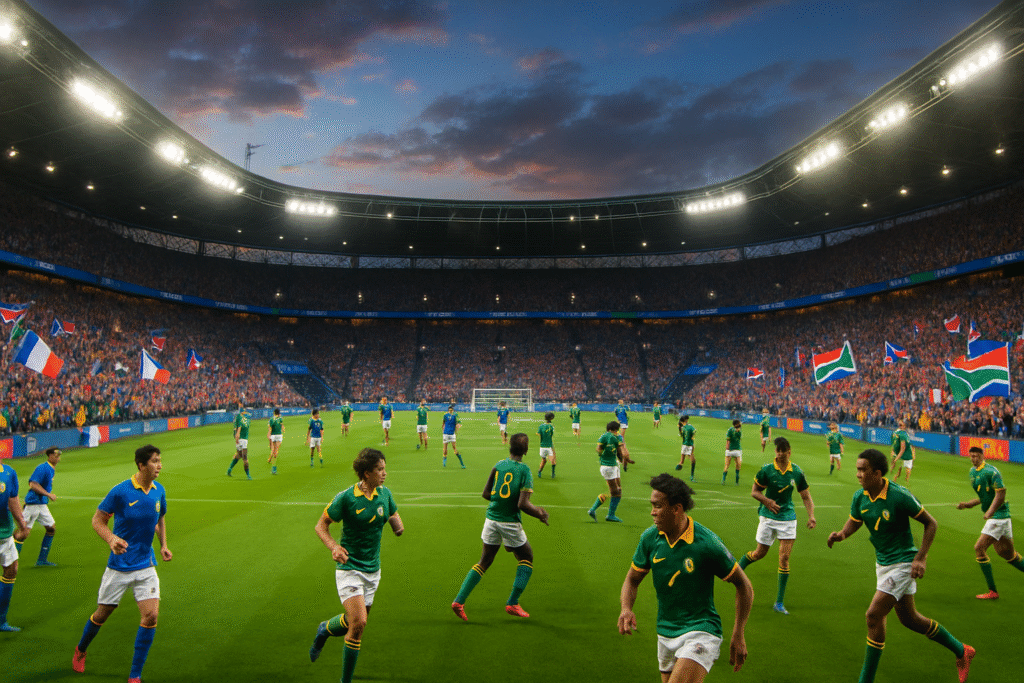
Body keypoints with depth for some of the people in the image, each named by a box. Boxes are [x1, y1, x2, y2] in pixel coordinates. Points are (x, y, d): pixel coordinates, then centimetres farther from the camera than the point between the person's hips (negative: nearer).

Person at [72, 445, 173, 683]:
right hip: (119, 566, -3)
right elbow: (97, 520, -7)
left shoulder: (159, 490, -1)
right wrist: (111, 539, -24)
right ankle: (80, 650, 48)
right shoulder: (120, 491, -16)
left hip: (146, 566, 3)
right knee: (102, 614, 14)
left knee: (151, 616, -9)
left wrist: (163, 545, 7)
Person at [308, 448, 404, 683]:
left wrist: (399, 527, -10)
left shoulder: (385, 493, -2)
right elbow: (321, 525, -8)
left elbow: (394, 516, 14)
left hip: (373, 569, 6)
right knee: (358, 623, -17)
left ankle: (325, 630, 49)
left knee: (354, 623, 14)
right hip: (349, 568, -5)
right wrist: (333, 546, -25)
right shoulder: (346, 497, -17)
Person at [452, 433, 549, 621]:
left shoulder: (498, 466, 2)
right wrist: (539, 513, -2)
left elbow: (486, 494, 7)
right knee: (526, 559, 17)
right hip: (510, 523, -5)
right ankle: (512, 603, 13)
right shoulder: (524, 470, -12)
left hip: (491, 519, 5)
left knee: (484, 562, 17)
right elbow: (523, 504, -19)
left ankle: (459, 601, 11)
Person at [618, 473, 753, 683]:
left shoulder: (707, 543, -19)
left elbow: (744, 585, -6)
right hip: (665, 634, 6)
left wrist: (739, 635, -6)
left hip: (701, 632, -6)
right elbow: (632, 579, 8)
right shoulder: (649, 538, -5)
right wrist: (626, 609, -12)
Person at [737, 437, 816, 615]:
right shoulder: (766, 470, -10)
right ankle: (736, 569, 39)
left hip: (788, 517, 1)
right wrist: (767, 501, -19)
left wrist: (811, 516, -7)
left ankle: (779, 602, 5)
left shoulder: (797, 472, -4)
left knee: (784, 557, -6)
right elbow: (754, 491, -1)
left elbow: (806, 496, 5)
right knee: (760, 553, 7)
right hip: (768, 517, -1)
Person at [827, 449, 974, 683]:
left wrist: (920, 558, -18)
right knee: (909, 618, 19)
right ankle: (961, 651, 43)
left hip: (902, 563, -7)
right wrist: (842, 534, -17)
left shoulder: (899, 496, -23)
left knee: (874, 616, -12)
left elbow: (931, 523, -13)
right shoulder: (860, 497, -5)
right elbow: (853, 522, 6)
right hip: (882, 562, 7)